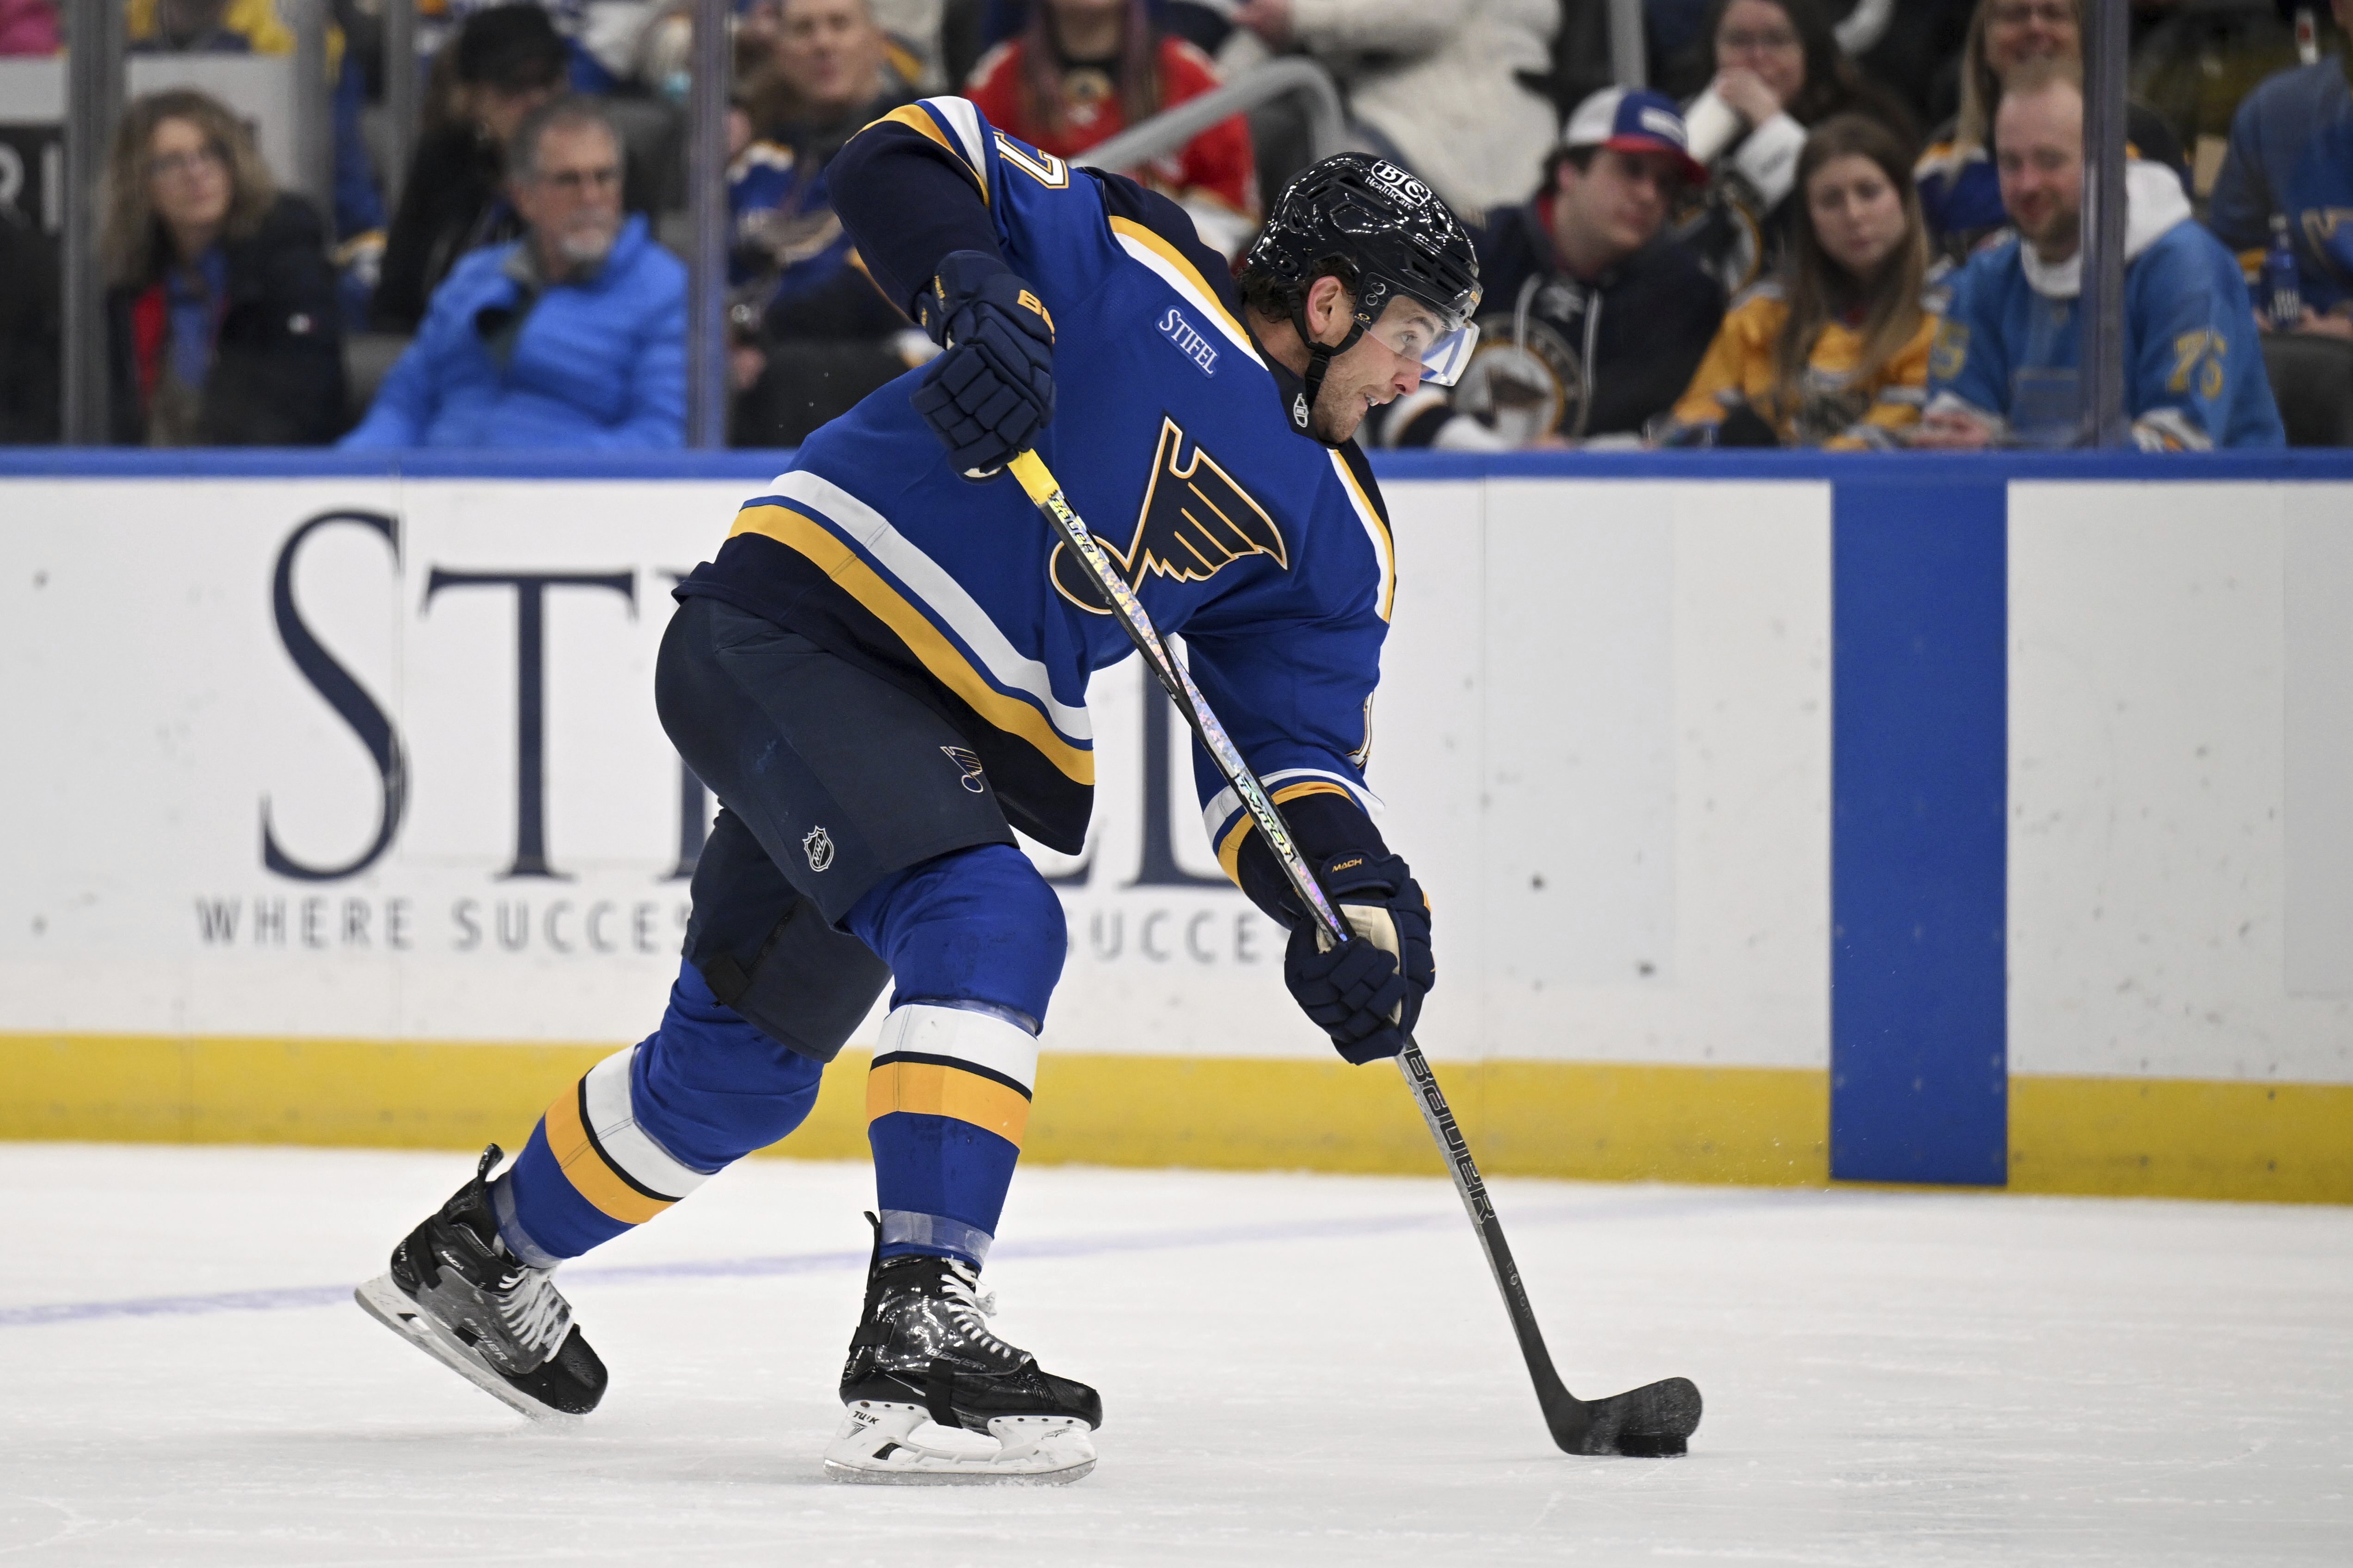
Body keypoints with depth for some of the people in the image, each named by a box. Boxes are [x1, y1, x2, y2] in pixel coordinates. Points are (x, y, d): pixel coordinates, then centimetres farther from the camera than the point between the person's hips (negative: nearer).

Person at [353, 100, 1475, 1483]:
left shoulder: (1332, 531, 6)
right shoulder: (1133, 270, -13)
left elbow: (1289, 745, 3)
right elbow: (905, 161, -13)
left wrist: (1356, 892, -16)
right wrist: (982, 298, -31)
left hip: (960, 732, 9)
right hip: (789, 628, -9)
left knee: (746, 1063, 18)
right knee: (990, 924, -28)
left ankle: (487, 1253, 43)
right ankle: (918, 1339, -34)